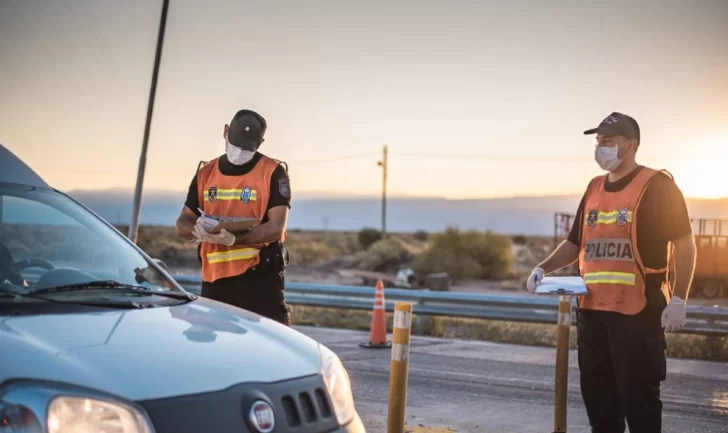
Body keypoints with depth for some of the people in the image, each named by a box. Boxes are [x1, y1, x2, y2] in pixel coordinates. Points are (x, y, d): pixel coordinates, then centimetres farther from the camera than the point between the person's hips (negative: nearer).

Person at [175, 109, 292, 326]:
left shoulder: (273, 173, -3)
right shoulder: (205, 173, 12)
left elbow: (276, 227, -12)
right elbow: (182, 224, 12)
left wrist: (235, 239, -27)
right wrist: (198, 229, -13)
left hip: (259, 277, -5)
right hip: (214, 279, 5)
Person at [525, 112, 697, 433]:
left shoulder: (658, 186, -4)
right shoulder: (594, 189, 16)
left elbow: (685, 243, -7)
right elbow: (575, 243, 21)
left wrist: (678, 299, -15)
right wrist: (544, 268, 5)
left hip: (637, 311, -7)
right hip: (592, 309, 7)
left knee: (637, 393, -3)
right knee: (596, 391, 12)